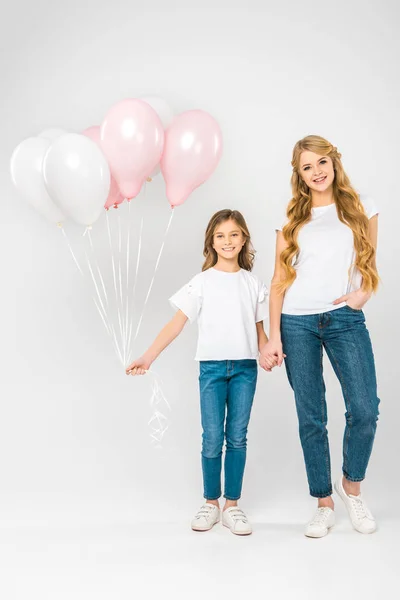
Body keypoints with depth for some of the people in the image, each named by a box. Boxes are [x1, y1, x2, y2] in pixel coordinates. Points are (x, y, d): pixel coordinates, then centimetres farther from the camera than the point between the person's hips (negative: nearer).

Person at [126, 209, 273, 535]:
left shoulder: (254, 283, 7)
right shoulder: (202, 282, 0)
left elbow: (259, 328, 10)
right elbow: (177, 323, -7)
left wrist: (266, 353, -10)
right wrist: (148, 356, -17)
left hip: (245, 367, 2)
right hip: (212, 366, -2)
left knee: (237, 437, 5)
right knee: (212, 439, 1)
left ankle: (232, 505, 15)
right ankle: (211, 504, 17)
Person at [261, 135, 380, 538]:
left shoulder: (361, 208, 10)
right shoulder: (292, 220, 10)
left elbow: (368, 262, 16)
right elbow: (280, 281, 6)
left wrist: (364, 293, -6)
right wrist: (274, 336, -2)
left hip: (345, 319, 0)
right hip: (297, 322, 1)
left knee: (365, 410, -11)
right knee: (311, 418, 2)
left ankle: (351, 486, 16)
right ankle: (324, 504, 16)